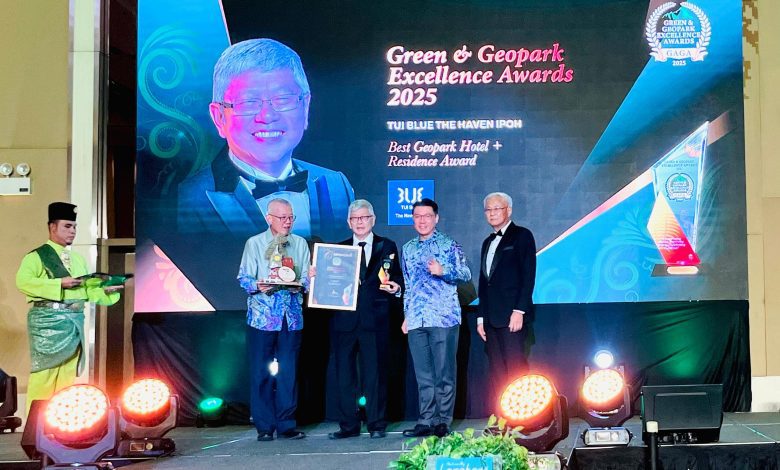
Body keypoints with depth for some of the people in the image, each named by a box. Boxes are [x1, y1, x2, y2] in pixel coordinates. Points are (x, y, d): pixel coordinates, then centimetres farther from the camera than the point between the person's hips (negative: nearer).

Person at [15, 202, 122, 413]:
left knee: (70, 371, 8)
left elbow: (88, 290, 19)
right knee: (46, 370, -5)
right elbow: (23, 281, -17)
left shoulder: (78, 259, 20)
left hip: (75, 319, 6)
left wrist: (106, 290, -1)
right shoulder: (36, 256, -1)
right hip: (48, 318, -6)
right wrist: (60, 283, -19)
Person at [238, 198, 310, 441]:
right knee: (261, 371, 0)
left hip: (292, 315, 2)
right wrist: (258, 286, -19)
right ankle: (264, 427, 9)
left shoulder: (300, 244, 11)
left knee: (289, 371, 4)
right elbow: (244, 278, 0)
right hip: (262, 315, -2)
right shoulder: (254, 243, 5)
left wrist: (299, 285, -13)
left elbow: (307, 277, 8)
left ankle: (286, 425, 13)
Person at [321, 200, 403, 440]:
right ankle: (348, 425, 13)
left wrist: (396, 287, -12)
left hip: (375, 319, -2)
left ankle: (376, 425, 11)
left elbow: (397, 279, 9)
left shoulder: (387, 247, 9)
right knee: (344, 373, 4)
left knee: (375, 373, 2)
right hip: (344, 319, 2)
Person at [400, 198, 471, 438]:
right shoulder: (408, 249, 17)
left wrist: (443, 271, -23)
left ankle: (443, 421, 4)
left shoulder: (448, 244, 2)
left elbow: (466, 274, -6)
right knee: (423, 374, 7)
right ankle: (426, 421, 11)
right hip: (416, 320, 5)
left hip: (444, 317, -5)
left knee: (444, 372, -2)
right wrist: (406, 316, 17)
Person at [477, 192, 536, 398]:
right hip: (492, 318, 7)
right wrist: (481, 317, 15)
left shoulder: (521, 235, 2)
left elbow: (528, 275, -7)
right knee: (497, 371, 4)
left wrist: (519, 311, -16)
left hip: (512, 316, -7)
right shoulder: (488, 242, 22)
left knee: (515, 368, -11)